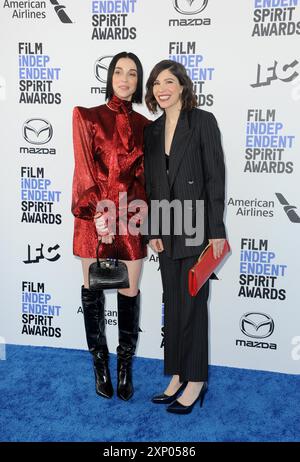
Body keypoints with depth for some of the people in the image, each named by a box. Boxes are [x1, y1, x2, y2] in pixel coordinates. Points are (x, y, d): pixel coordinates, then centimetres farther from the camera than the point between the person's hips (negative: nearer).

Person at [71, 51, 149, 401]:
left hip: (130, 216, 2)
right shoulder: (86, 116, 5)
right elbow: (84, 165, -4)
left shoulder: (144, 125, 12)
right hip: (93, 212, -1)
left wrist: (131, 212, -6)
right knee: (93, 288, 7)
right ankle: (100, 364, 24)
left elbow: (143, 174, 8)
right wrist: (99, 209, -14)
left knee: (129, 291, 3)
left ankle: (126, 367, 21)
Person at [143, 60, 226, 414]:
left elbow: (215, 176, -9)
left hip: (195, 227, -6)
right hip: (166, 229, 6)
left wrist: (216, 231, -13)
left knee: (192, 303, 1)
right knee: (173, 304, 11)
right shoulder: (152, 130, 12)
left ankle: (196, 380, 17)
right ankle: (178, 376, 25)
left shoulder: (203, 121, -5)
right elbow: (151, 183, 11)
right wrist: (152, 230, 4)